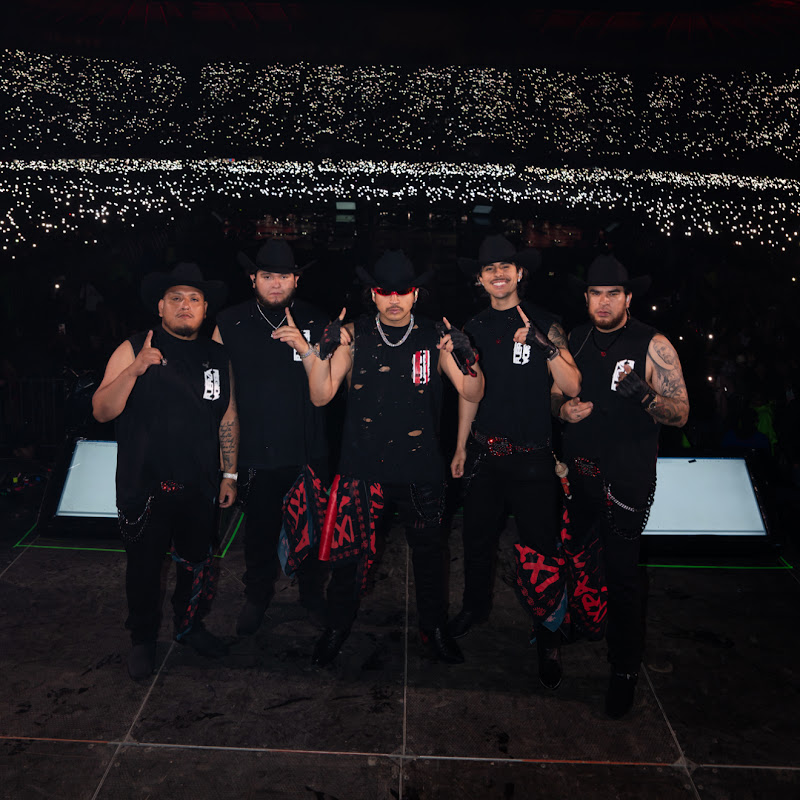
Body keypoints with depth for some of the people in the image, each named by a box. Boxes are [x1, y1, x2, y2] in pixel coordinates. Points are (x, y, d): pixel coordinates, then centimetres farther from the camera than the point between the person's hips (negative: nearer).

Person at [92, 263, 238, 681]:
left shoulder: (217, 357, 6)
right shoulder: (133, 349, -5)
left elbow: (228, 418, 10)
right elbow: (102, 410, -12)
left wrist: (229, 475, 9)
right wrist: (135, 369, -26)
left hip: (200, 488, 3)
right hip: (145, 486, -3)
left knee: (198, 563, 16)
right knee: (144, 566, 12)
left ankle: (190, 626, 40)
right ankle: (143, 639, 34)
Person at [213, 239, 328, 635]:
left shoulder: (314, 322, -2)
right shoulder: (229, 323, -3)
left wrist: (304, 346, -22)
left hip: (307, 450, 1)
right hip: (255, 451, 0)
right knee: (259, 528, 14)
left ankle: (312, 590, 39)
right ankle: (257, 595, 39)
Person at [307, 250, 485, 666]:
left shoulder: (435, 336, 0)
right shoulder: (354, 334, -1)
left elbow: (472, 393, 0)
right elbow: (321, 396, -3)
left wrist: (465, 359, -21)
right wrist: (324, 352, -20)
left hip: (420, 466, 1)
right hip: (363, 464, -1)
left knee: (428, 549, 14)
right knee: (350, 550, 5)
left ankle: (434, 627, 37)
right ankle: (337, 627, 30)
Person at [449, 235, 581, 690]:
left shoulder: (544, 324, -4)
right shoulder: (475, 328, 8)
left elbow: (572, 387, -13)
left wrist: (544, 344, -25)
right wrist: (461, 447, 17)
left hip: (531, 455, -4)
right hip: (484, 452, 4)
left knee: (540, 548, -1)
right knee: (478, 537, 16)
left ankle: (548, 634, 18)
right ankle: (476, 606, 40)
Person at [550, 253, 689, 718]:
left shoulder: (653, 345, -7)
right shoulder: (573, 341, 7)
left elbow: (681, 414, -9)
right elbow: (556, 396, 17)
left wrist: (645, 396, -28)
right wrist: (564, 409, -6)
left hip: (626, 478, -5)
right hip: (577, 471, 5)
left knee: (623, 575, 1)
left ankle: (625, 671, 19)